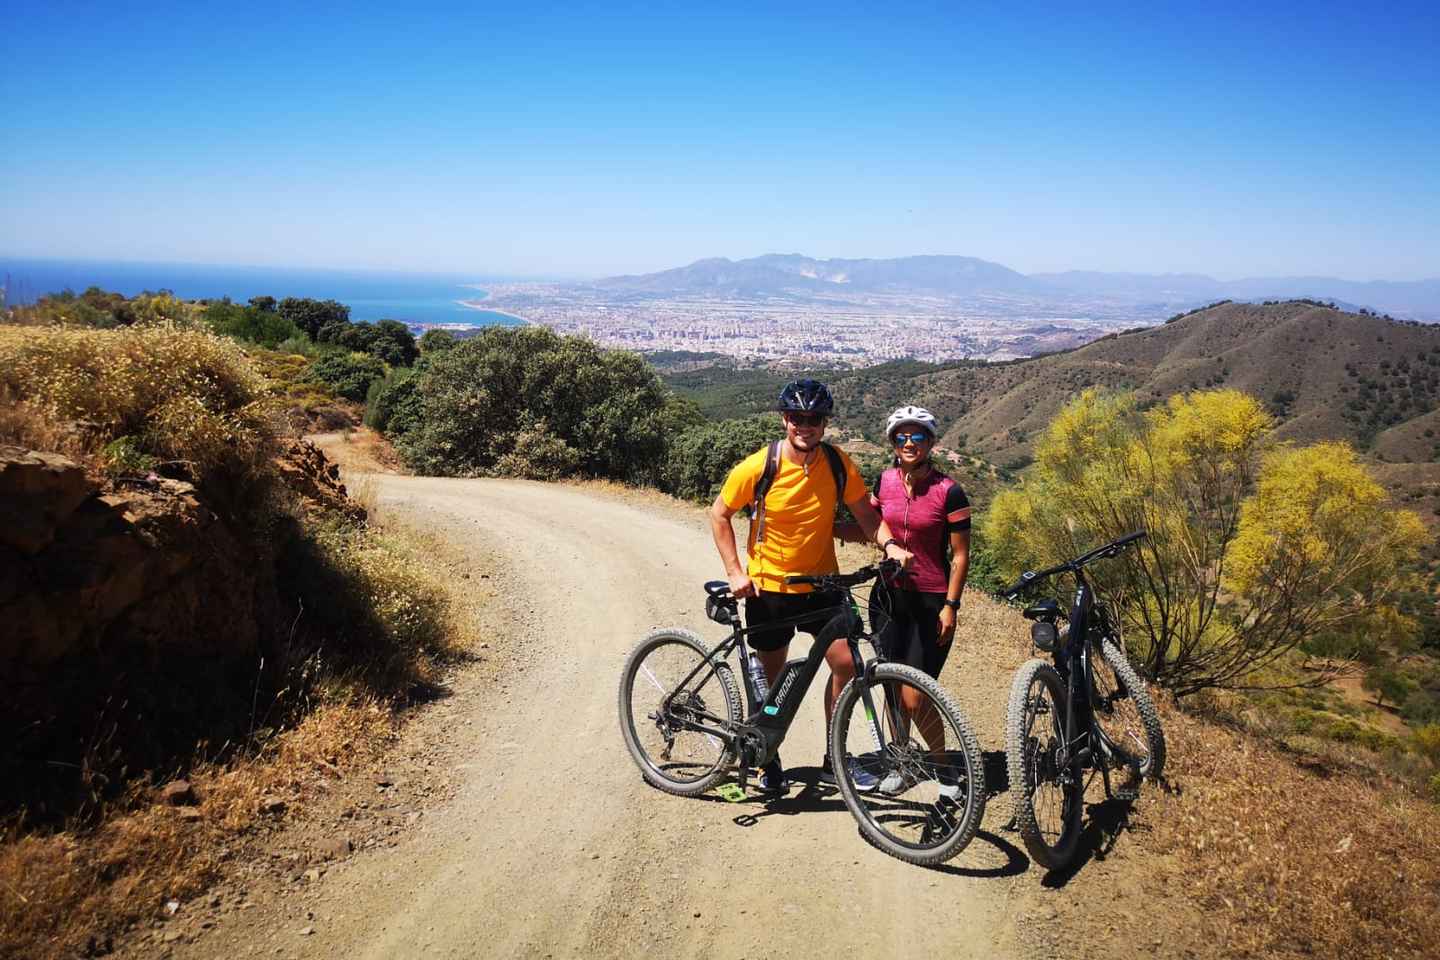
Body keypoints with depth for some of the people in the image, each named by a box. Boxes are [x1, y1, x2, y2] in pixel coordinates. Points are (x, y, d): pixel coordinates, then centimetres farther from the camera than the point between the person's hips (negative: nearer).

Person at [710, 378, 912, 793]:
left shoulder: (838, 463, -9)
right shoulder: (757, 467, -17)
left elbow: (865, 513, -2)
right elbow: (719, 514, -6)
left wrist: (890, 544, -22)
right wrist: (735, 572, -12)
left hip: (820, 583, 2)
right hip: (768, 586, -2)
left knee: (845, 663, -6)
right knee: (773, 677, 9)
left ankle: (834, 759, 13)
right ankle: (769, 760, 30)